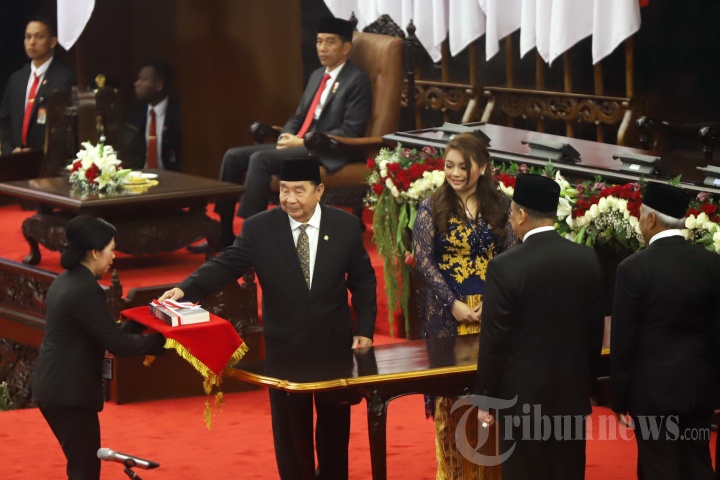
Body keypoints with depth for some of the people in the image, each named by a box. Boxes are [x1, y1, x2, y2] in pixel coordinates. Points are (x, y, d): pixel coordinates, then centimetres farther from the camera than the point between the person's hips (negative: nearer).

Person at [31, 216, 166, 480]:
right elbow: (117, 343, -21)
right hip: (69, 392, -10)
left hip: (53, 386, 10)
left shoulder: (66, 280, 9)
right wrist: (160, 340, -9)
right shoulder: (85, 290, -21)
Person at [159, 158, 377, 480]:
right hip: (285, 348, -1)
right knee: (290, 431, 6)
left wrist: (365, 329, -4)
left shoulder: (346, 226, -4)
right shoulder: (259, 228, -9)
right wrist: (186, 289, -32)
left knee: (335, 426, 16)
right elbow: (226, 265, -16)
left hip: (334, 345, 1)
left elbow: (363, 281, 4)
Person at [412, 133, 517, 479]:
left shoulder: (500, 206, 3)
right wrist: (453, 303, -12)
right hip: (448, 313, -1)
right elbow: (423, 260, -4)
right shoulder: (432, 208, -1)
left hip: (492, 310, 1)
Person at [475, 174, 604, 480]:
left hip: (524, 396, -5)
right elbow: (596, 330, 7)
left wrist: (485, 399, -3)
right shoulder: (588, 259, -2)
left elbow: (494, 341, -13)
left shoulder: (505, 267, -16)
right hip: (573, 392, 5)